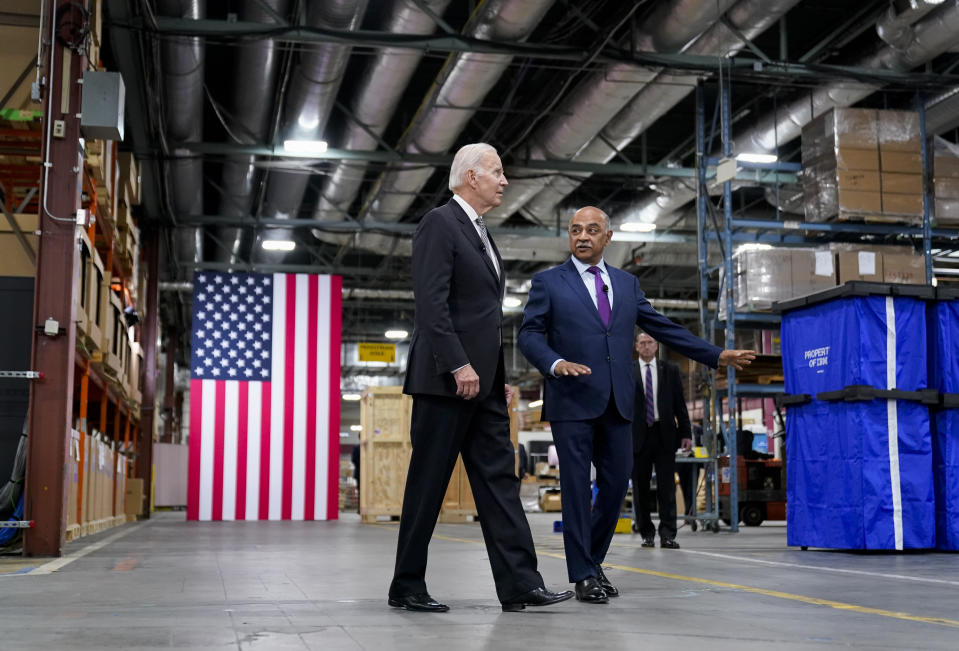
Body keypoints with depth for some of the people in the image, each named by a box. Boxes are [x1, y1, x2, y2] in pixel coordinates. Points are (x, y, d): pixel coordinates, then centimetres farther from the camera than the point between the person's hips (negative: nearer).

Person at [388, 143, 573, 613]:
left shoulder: (480, 234, 21)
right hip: (446, 379, -9)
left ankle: (519, 584, 4)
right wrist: (458, 366, -22)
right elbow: (431, 302, -17)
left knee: (499, 478, 4)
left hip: (483, 381, 9)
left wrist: (501, 377, 17)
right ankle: (407, 587, 9)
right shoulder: (439, 223, -8)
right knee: (428, 483, -1)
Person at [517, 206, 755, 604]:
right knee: (576, 486, -2)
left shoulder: (627, 283, 16)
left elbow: (663, 328, 18)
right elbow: (529, 333, -2)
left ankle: (593, 560, 26)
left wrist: (716, 355, 14)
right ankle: (583, 575, 7)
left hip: (617, 403, 4)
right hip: (573, 402, -4)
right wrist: (555, 363, -22)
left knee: (616, 484, 6)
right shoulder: (548, 282, 4)